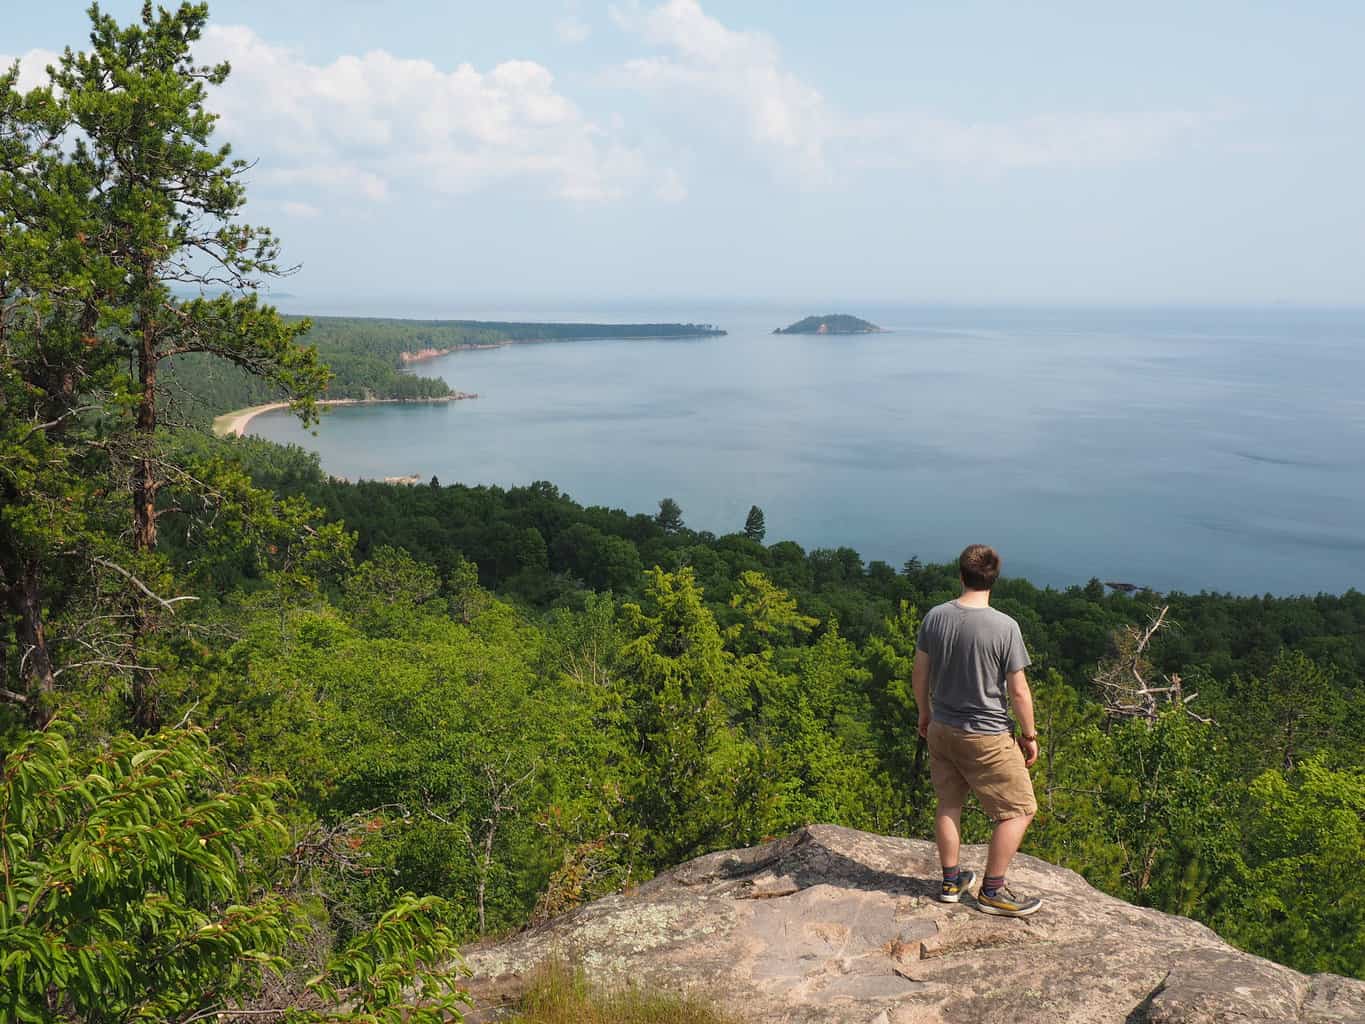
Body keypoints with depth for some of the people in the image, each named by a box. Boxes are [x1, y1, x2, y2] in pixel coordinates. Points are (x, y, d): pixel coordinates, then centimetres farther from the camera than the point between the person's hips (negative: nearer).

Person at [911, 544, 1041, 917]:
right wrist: (1029, 735, 0)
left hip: (941, 729, 6)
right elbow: (1018, 692, -14)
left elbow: (920, 673, 4)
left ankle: (951, 881, 32)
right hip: (987, 737, -5)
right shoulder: (1005, 627, -20)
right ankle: (992, 891, 15)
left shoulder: (935, 617, -6)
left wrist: (925, 714, 20)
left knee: (949, 803, 21)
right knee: (1019, 810, 11)